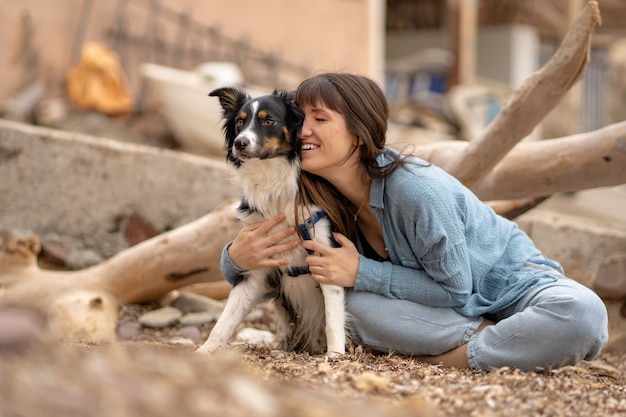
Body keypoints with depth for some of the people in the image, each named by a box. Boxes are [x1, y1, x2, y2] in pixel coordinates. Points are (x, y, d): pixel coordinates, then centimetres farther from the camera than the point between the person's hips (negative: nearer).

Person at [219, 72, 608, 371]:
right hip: (444, 310, 5)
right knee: (358, 306, -27)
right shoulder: (320, 201, -11)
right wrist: (237, 258, -25)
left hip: (510, 284, -5)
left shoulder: (415, 188, -30)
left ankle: (451, 358, -28)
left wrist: (360, 273, -28)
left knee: (582, 314, -37)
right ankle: (494, 339, -17)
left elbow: (454, 289, -24)